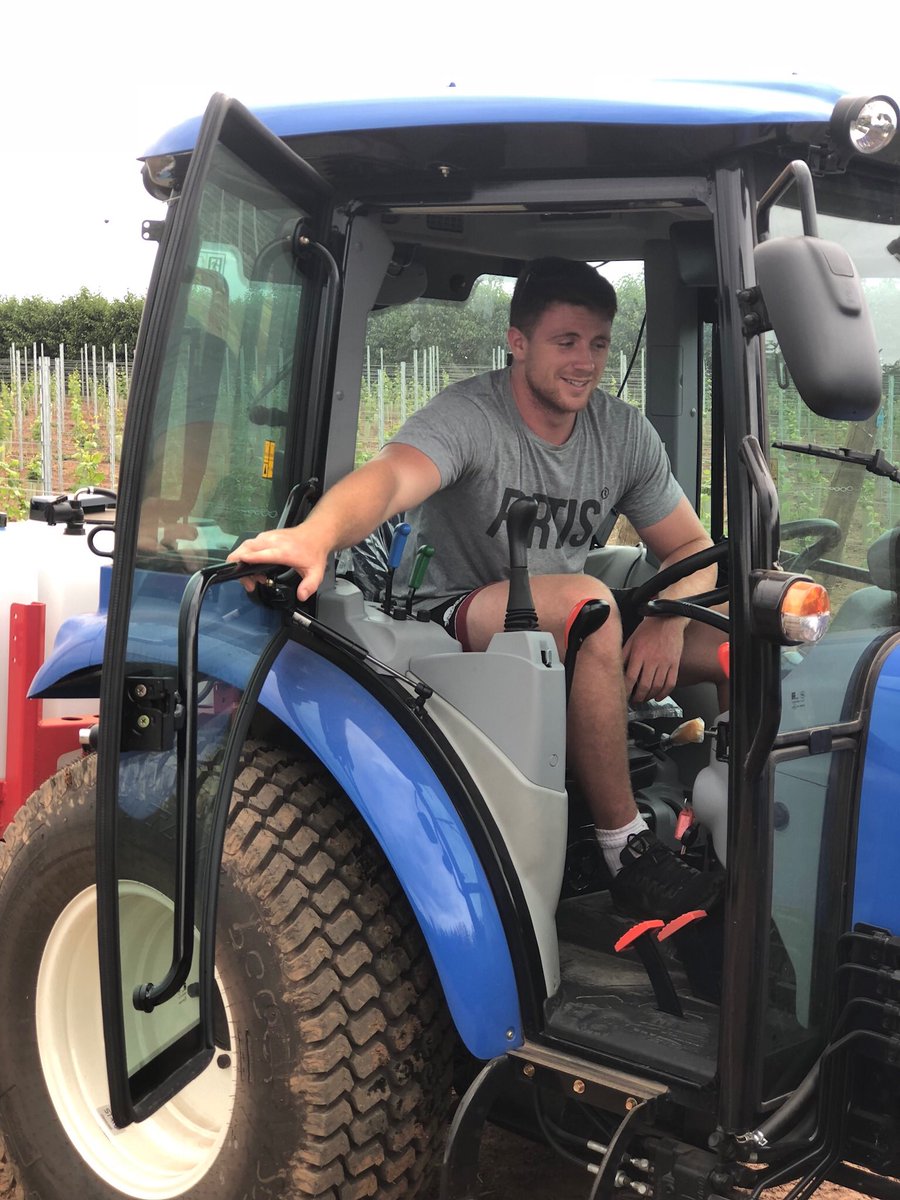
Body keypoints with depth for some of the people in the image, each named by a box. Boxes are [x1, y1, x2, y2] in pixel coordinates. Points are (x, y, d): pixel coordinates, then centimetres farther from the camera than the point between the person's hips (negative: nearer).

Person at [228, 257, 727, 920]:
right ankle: (626, 850, -27)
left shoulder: (625, 432, 4)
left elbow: (692, 549, 8)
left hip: (569, 634, 6)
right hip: (453, 618, -6)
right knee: (583, 598, -37)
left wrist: (668, 623, -14)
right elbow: (388, 476, -37)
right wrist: (316, 535, -59)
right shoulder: (469, 416, -16)